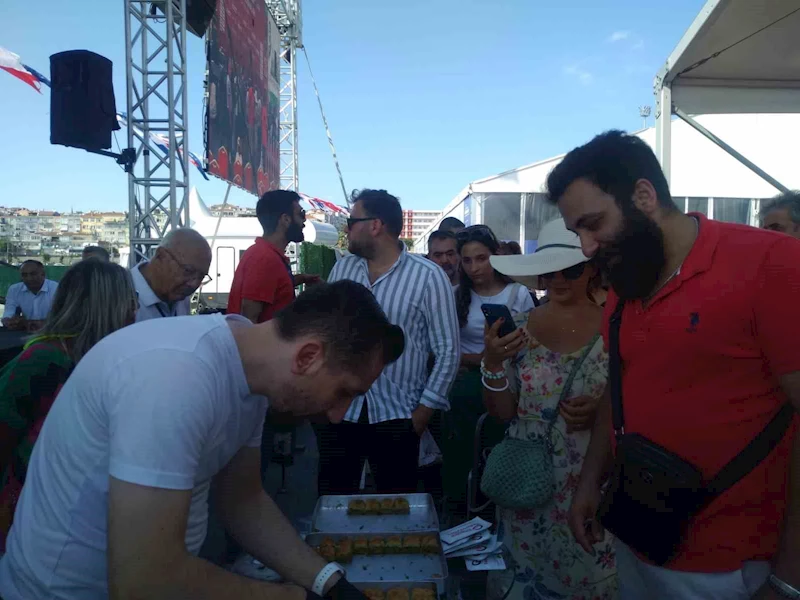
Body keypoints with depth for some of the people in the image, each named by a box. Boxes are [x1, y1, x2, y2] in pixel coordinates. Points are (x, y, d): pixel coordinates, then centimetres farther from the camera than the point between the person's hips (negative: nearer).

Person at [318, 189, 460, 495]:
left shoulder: (429, 277, -9)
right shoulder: (342, 268, 6)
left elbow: (447, 350, -7)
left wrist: (424, 410, -8)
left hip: (395, 417, -3)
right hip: (338, 411, 4)